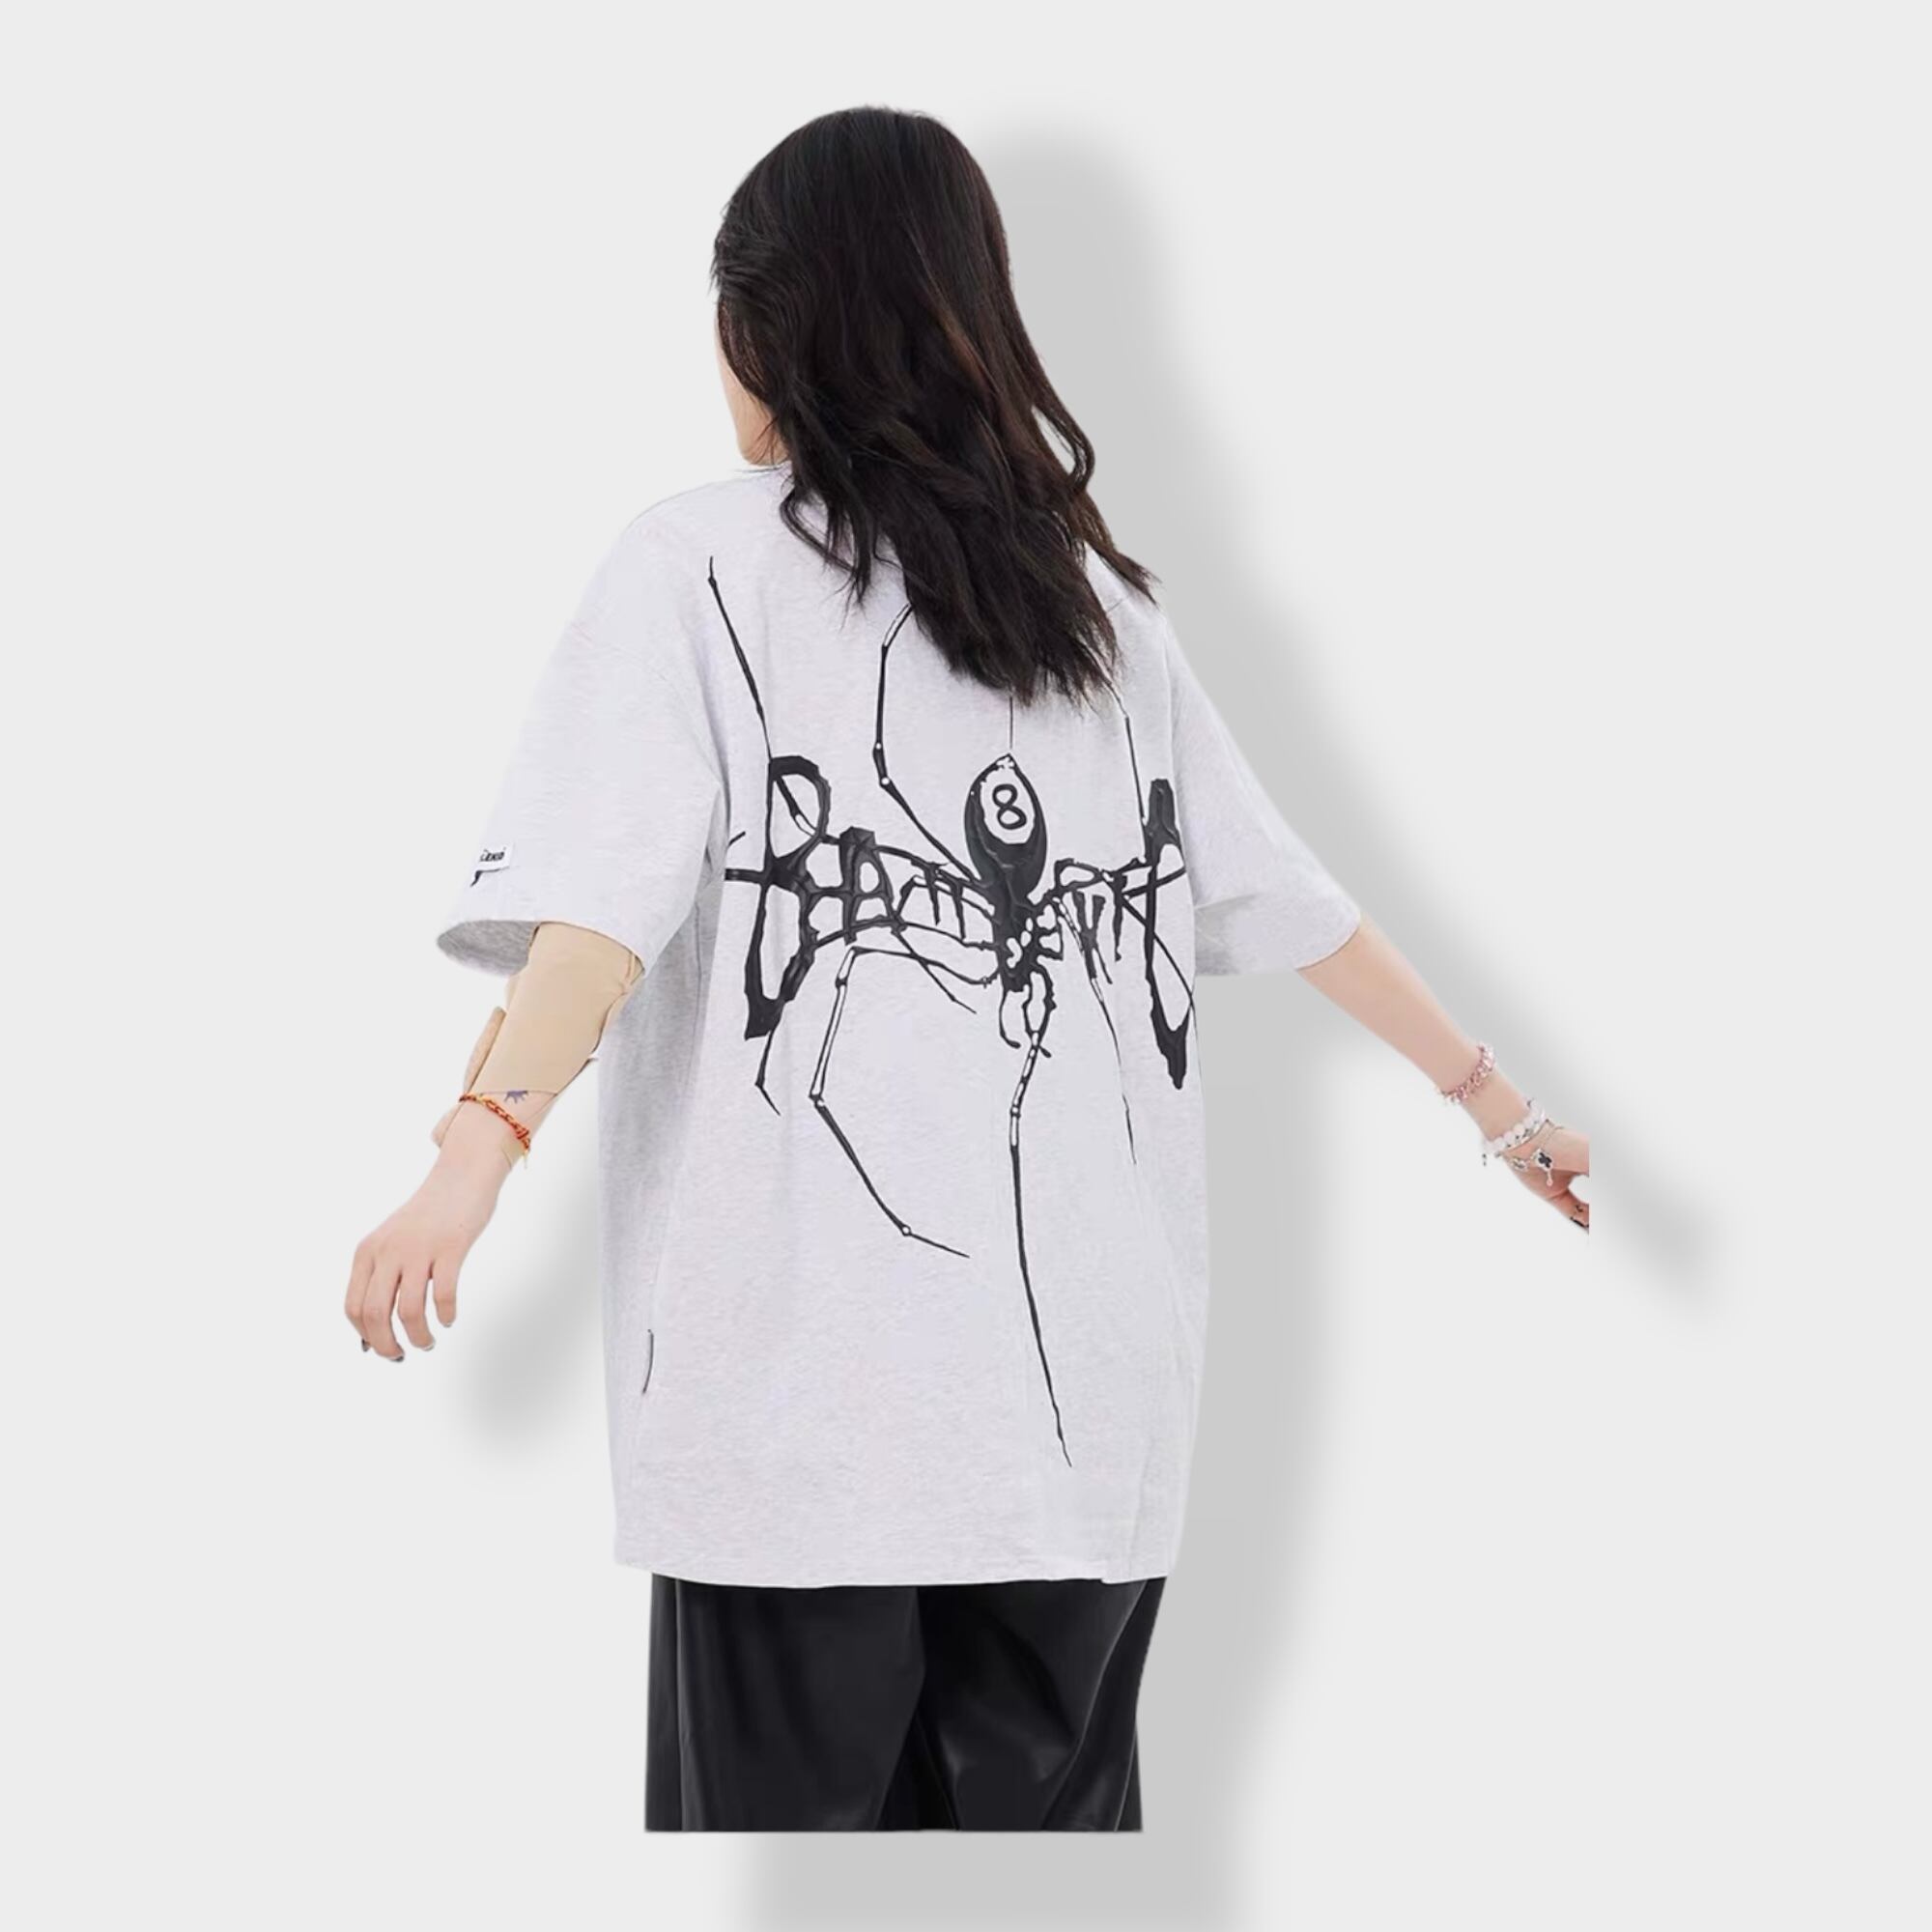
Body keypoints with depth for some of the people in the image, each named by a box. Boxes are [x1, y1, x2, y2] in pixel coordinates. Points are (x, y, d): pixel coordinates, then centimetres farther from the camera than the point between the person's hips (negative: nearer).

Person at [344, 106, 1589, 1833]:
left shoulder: (702, 564, 1)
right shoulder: (1095, 589, 15)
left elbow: (607, 896, -15)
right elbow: (1283, 893, 19)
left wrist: (478, 1150, -26)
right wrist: (1488, 1092, 29)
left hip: (808, 1365, -4)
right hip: (1083, 1369, 5)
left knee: (794, 1798, 2)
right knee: (1049, 1807, 12)